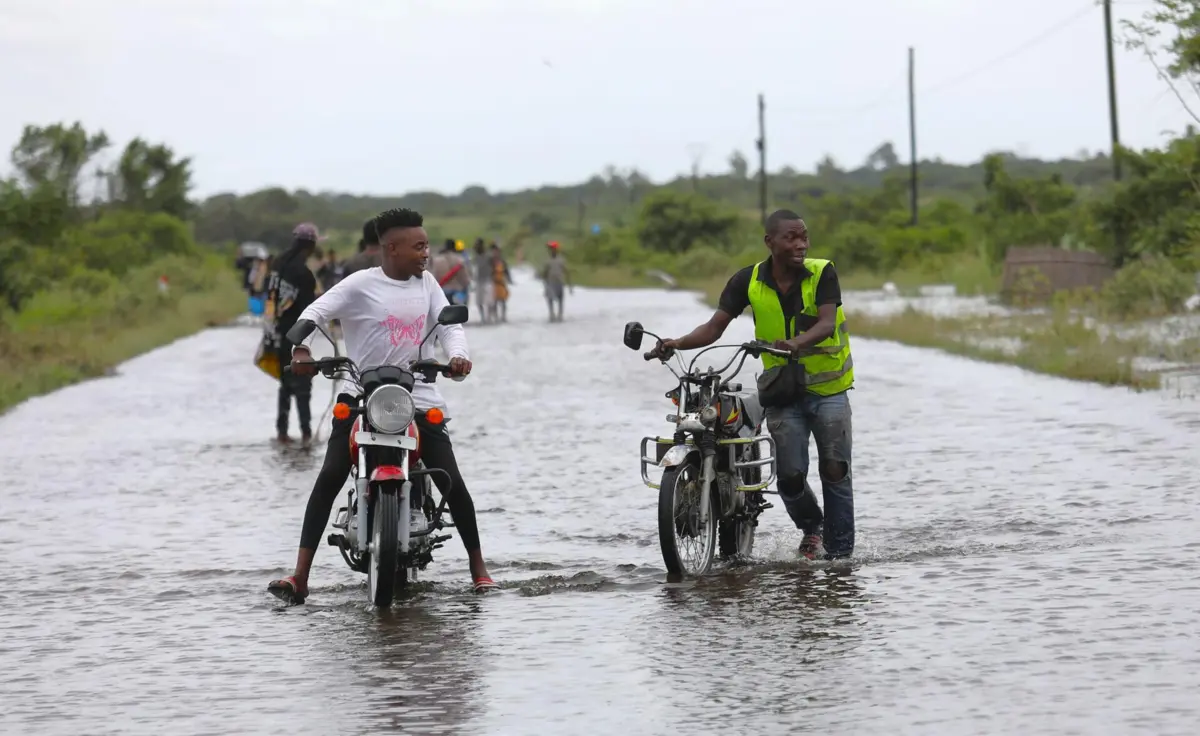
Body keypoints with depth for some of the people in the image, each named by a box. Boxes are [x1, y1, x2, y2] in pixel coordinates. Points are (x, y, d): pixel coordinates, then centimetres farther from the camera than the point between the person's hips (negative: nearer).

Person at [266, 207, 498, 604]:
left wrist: (458, 355, -16)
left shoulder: (426, 282, 9)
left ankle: (478, 566, 14)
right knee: (330, 477, -16)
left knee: (452, 481, -4)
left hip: (418, 396, 3)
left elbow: (450, 324, 6)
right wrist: (301, 349, -29)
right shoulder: (361, 284, -5)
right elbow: (316, 311, -10)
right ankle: (300, 576, -18)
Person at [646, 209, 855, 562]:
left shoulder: (822, 273, -9)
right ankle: (811, 526, 27)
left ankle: (839, 551, 5)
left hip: (828, 389, -1)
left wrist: (796, 343, -43)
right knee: (790, 476, -5)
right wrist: (678, 343, -25)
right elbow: (715, 326, -6)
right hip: (782, 390, 1)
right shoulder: (748, 280, -3)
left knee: (835, 470, -6)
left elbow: (827, 322, -22)